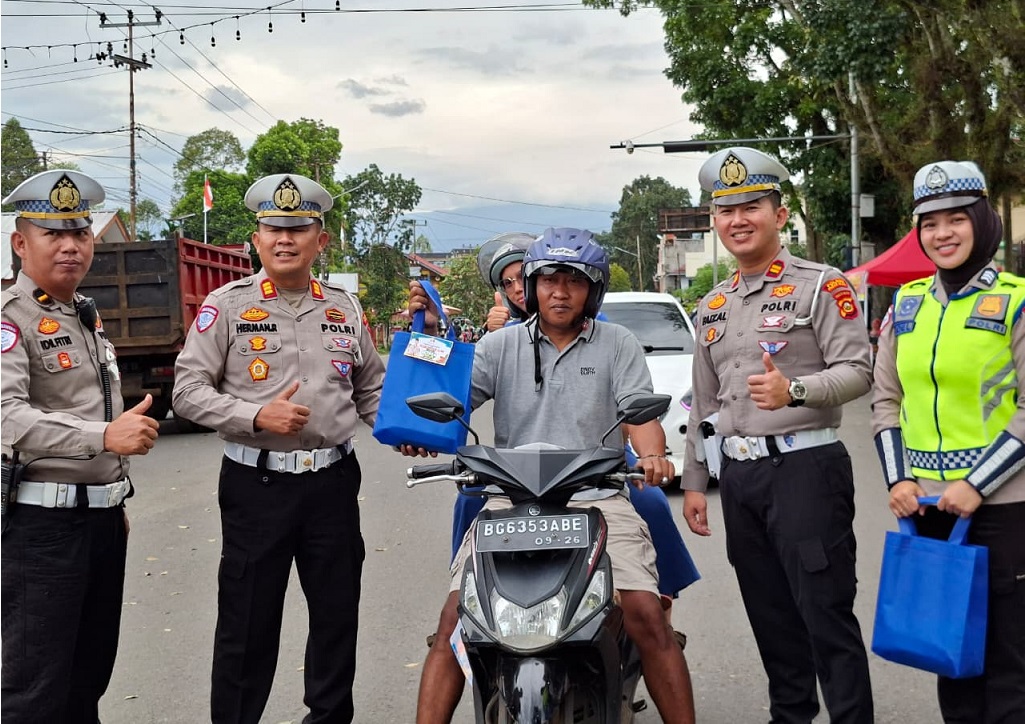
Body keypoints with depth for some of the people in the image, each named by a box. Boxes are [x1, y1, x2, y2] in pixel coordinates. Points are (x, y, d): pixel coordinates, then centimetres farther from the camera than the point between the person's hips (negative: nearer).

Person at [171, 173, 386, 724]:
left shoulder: (344, 308, 9)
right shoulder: (227, 305, -2)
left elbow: (371, 386, 19)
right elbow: (188, 390, -6)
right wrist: (258, 417, -18)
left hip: (333, 481, 4)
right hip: (256, 485, -3)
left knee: (338, 612, 14)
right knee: (247, 622, 5)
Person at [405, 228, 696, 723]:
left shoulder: (618, 345, 11)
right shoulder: (501, 345, 13)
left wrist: (652, 455, -21)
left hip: (597, 499, -1)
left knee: (646, 613, -19)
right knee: (456, 615, -15)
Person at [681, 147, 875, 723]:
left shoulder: (821, 286, -4)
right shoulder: (713, 306, 17)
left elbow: (857, 370, -12)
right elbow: (704, 402, 19)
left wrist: (794, 390, -30)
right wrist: (695, 481, 16)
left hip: (806, 466, -6)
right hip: (739, 475, 7)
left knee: (826, 611, -6)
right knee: (770, 614, 14)